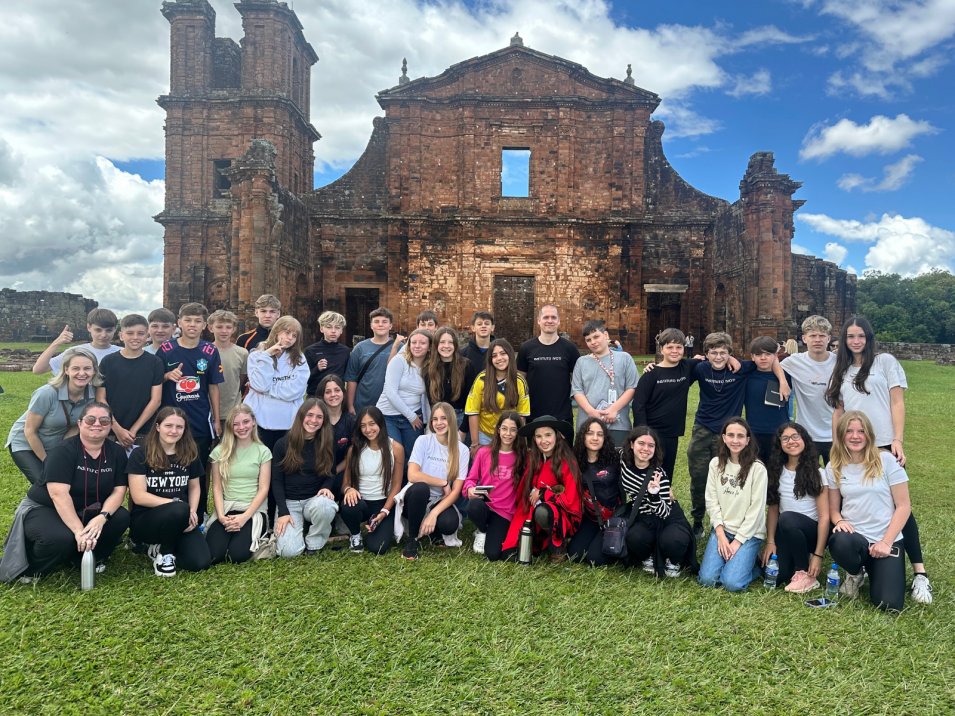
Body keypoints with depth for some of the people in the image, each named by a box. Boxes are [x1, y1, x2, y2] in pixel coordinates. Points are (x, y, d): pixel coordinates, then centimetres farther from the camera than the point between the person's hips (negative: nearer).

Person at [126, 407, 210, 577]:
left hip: (180, 521, 4)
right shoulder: (140, 455, -8)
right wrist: (176, 503, -21)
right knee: (180, 510, -38)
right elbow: (139, 496, -14)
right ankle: (164, 553, -6)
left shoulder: (190, 454, 5)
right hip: (145, 519, -4)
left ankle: (160, 547, 12)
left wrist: (192, 511, -7)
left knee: (200, 562, -19)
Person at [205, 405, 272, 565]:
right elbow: (217, 488, 4)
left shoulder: (263, 452, 2)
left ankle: (253, 537, 8)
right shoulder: (220, 451, 7)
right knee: (212, 556, -21)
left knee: (237, 555, -25)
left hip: (253, 511, -2)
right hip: (226, 509, 2)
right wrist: (221, 516, -12)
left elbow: (263, 489, -3)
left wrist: (244, 517, -15)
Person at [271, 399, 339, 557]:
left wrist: (326, 487, -16)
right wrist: (283, 512, -12)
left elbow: (330, 474, 8)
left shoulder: (327, 443, 2)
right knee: (289, 551, -22)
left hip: (315, 499, 1)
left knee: (325, 505, -38)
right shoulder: (283, 444, -1)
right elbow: (277, 481, -1)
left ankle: (314, 544, -8)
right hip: (289, 502, 0)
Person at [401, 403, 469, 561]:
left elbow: (456, 491, -11)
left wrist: (434, 513, -24)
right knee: (421, 487, -36)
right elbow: (412, 476, -21)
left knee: (450, 524, -32)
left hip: (441, 501, 1)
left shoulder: (461, 450, -5)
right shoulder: (423, 441, -9)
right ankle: (412, 539, -16)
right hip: (417, 497, -1)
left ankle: (432, 529, 6)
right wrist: (443, 483, -16)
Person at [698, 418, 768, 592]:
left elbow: (756, 509, -12)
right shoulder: (716, 464, 1)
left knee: (732, 583, -19)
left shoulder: (757, 468, -11)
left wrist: (738, 541, -13)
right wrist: (720, 534, -9)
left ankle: (750, 560, 10)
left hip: (749, 533, -3)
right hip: (722, 530, 3)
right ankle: (730, 557, 16)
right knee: (707, 579, -12)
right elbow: (711, 501, 1)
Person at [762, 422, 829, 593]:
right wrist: (770, 541, -6)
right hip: (785, 533, 3)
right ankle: (797, 560, 14)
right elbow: (773, 509, 6)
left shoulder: (817, 473, -8)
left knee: (787, 518, -37)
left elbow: (824, 516, -13)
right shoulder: (777, 471, 5)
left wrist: (818, 555, -19)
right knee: (773, 577, -21)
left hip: (811, 531, -3)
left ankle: (805, 573, -17)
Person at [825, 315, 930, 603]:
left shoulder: (885, 361, 3)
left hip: (884, 446, -4)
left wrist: (897, 440, -11)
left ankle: (919, 573, -4)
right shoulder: (841, 372, 16)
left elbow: (897, 402, -2)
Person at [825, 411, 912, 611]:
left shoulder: (886, 460, -5)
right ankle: (856, 574, 1)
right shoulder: (834, 467, 3)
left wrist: (886, 542, -12)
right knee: (840, 542, -37)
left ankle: (872, 570, 18)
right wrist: (840, 521, -15)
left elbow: (903, 506, -4)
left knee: (889, 604, -18)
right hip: (854, 537, 1)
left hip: (887, 540, -1)